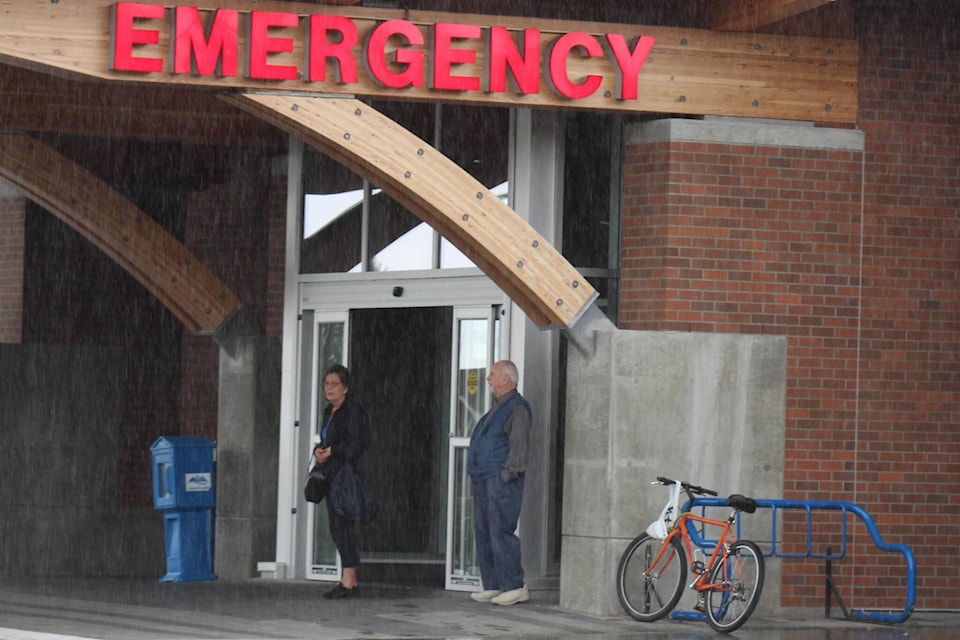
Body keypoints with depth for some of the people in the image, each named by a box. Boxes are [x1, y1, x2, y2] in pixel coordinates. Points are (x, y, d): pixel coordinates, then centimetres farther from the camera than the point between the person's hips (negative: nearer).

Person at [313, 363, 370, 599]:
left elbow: (361, 443, -16)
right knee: (337, 528, 9)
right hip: (331, 475, 9)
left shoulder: (353, 411, -10)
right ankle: (351, 580, 14)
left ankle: (347, 581, -10)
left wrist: (331, 452, -16)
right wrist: (318, 450, 4)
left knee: (342, 525, -11)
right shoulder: (329, 411, 17)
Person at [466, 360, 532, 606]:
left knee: (501, 532, -12)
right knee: (483, 533, 9)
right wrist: (476, 475, 18)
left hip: (501, 481, -10)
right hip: (483, 481, 10)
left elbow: (518, 447, -16)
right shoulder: (497, 407, 21)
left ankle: (514, 586, -11)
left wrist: (506, 475, -20)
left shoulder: (517, 408, -9)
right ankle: (492, 586, 12)